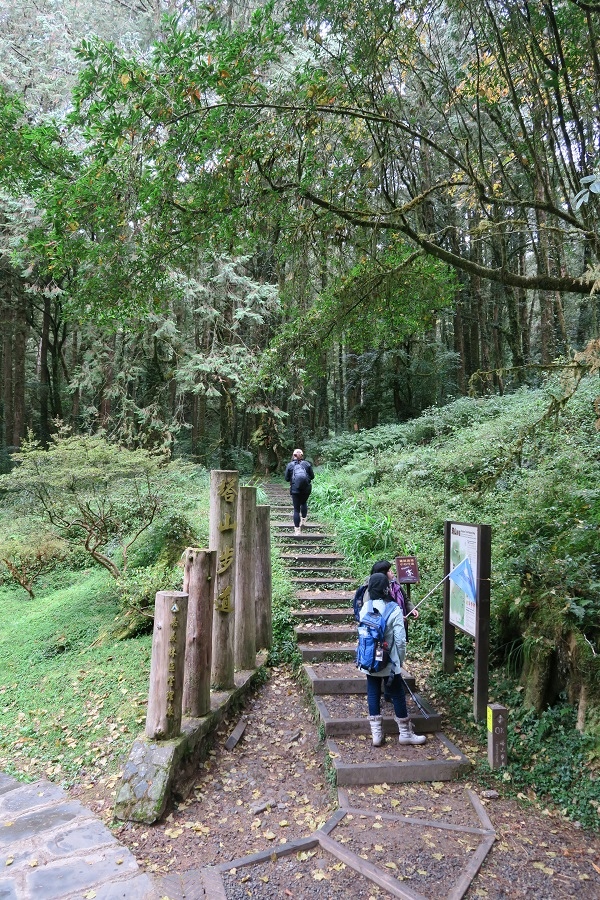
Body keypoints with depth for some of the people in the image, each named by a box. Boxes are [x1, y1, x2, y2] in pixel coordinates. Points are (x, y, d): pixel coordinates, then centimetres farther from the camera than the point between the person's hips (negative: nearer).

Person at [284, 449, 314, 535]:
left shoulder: (289, 465, 2)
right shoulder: (307, 464, 4)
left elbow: (287, 478, 5)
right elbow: (312, 476, 7)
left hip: (295, 489, -1)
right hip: (306, 488, 1)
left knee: (296, 509, 4)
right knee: (304, 503, 29)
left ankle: (297, 529, 0)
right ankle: (303, 520, 21)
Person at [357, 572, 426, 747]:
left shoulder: (365, 608, -4)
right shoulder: (394, 610, -15)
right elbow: (400, 640, -13)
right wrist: (401, 660, 1)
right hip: (389, 663, -4)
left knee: (373, 695, 12)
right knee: (398, 696, 11)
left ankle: (376, 734, 17)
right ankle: (405, 733, 23)